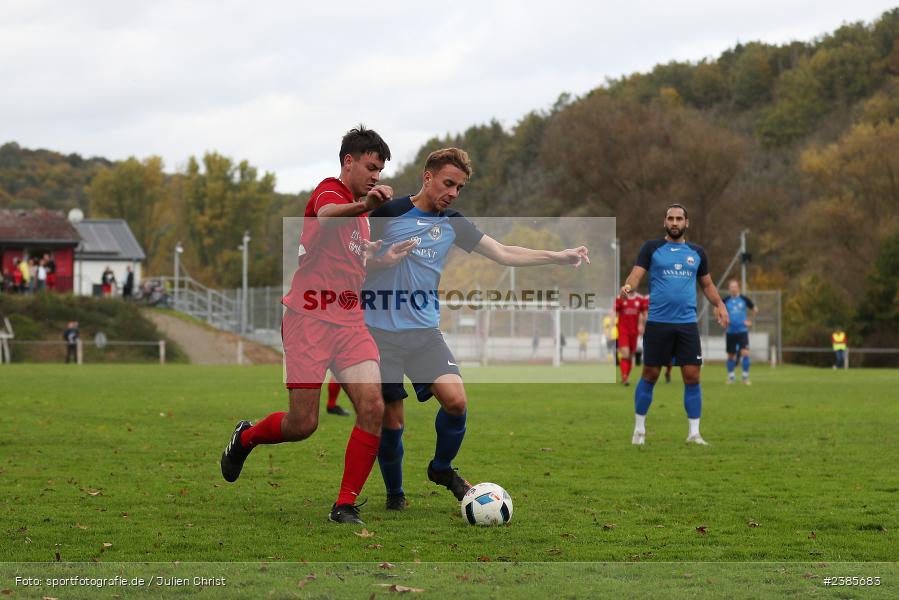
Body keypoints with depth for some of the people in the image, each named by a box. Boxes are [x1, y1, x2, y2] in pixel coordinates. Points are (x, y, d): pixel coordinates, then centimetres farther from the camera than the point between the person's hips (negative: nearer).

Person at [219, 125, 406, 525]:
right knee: (303, 425, -4)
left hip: (350, 323, 7)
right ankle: (245, 437, 29)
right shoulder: (330, 191, -8)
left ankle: (345, 505, -6)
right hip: (310, 319, -7)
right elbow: (326, 215, -35)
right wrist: (364, 205, -56)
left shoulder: (360, 211, 19)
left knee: (373, 407, -14)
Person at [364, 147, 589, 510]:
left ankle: (442, 469, 8)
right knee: (391, 419, -3)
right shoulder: (388, 211, -5)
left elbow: (503, 253, 12)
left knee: (456, 399, -17)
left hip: (424, 330, 4)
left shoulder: (451, 223, 9)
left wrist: (560, 257, 8)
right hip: (379, 331, -4)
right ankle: (394, 493, 20)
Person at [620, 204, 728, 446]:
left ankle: (694, 433, 5)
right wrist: (627, 287, -30)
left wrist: (719, 304, 2)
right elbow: (636, 274, -7)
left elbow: (707, 283, 20)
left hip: (687, 324, 2)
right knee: (650, 375, 4)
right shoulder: (651, 248, 2)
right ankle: (639, 429, 18)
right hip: (657, 323, -2)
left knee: (692, 376, -3)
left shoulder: (697, 252, 11)